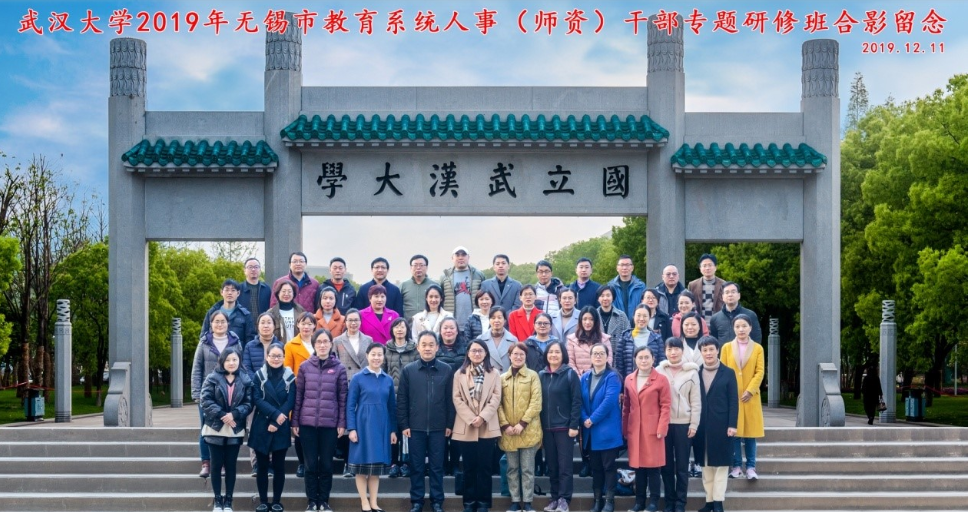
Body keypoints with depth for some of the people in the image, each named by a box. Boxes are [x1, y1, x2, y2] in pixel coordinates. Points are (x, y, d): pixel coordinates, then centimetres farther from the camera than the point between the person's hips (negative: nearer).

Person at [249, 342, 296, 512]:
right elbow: (257, 399, -8)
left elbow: (290, 402, -4)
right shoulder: (258, 376, 2)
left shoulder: (290, 377, 3)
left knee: (279, 466, 3)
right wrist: (275, 413, -19)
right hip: (261, 427, 0)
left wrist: (276, 422, -14)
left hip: (281, 429, 0)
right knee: (262, 465, 5)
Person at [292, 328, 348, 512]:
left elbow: (343, 398, 2)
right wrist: (295, 421, 3)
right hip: (307, 422, 1)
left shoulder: (339, 368, 1)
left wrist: (342, 423, -2)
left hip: (330, 423, -1)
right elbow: (298, 395, 5)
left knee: (326, 464, 6)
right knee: (311, 464, 5)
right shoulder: (305, 367, 3)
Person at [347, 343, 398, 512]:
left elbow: (392, 407, 10)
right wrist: (351, 428, -10)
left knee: (377, 465, 7)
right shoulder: (358, 378, -2)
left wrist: (393, 430, 7)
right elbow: (350, 405, -3)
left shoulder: (388, 380, 7)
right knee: (362, 465, 1)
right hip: (363, 425, -3)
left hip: (382, 427, 3)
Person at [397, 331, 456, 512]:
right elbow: (401, 400, 1)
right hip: (415, 427, 0)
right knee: (416, 466, 7)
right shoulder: (408, 370, 0)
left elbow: (450, 399, 3)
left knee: (437, 466, 7)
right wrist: (403, 425, -3)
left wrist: (449, 424, 1)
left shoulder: (446, 370, 1)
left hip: (438, 427, 0)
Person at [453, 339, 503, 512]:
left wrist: (482, 417, -14)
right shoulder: (459, 374, 8)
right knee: (469, 466, 4)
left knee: (484, 466, 0)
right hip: (465, 426, 1)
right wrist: (471, 418, -12)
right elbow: (457, 399, 0)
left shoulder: (494, 373, 7)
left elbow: (496, 398, -2)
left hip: (487, 426, 0)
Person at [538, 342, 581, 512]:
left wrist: (574, 426, -14)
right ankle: (554, 497, 15)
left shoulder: (570, 374, -4)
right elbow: (538, 402, 9)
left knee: (564, 465, -2)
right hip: (546, 428, 4)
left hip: (564, 427, -4)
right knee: (551, 465, 8)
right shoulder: (541, 375, 9)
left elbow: (576, 401, -7)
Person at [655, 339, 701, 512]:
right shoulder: (659, 371, 3)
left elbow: (696, 401, -1)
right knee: (666, 465, 9)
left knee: (682, 465, 4)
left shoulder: (691, 371, -2)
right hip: (663, 423, 2)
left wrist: (694, 424, -5)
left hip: (684, 424, -2)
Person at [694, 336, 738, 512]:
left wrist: (732, 425, -10)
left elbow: (733, 401, -2)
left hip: (721, 425, -3)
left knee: (721, 463, -1)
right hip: (702, 426, 3)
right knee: (706, 465, 7)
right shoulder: (696, 373, 7)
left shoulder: (728, 373, 1)